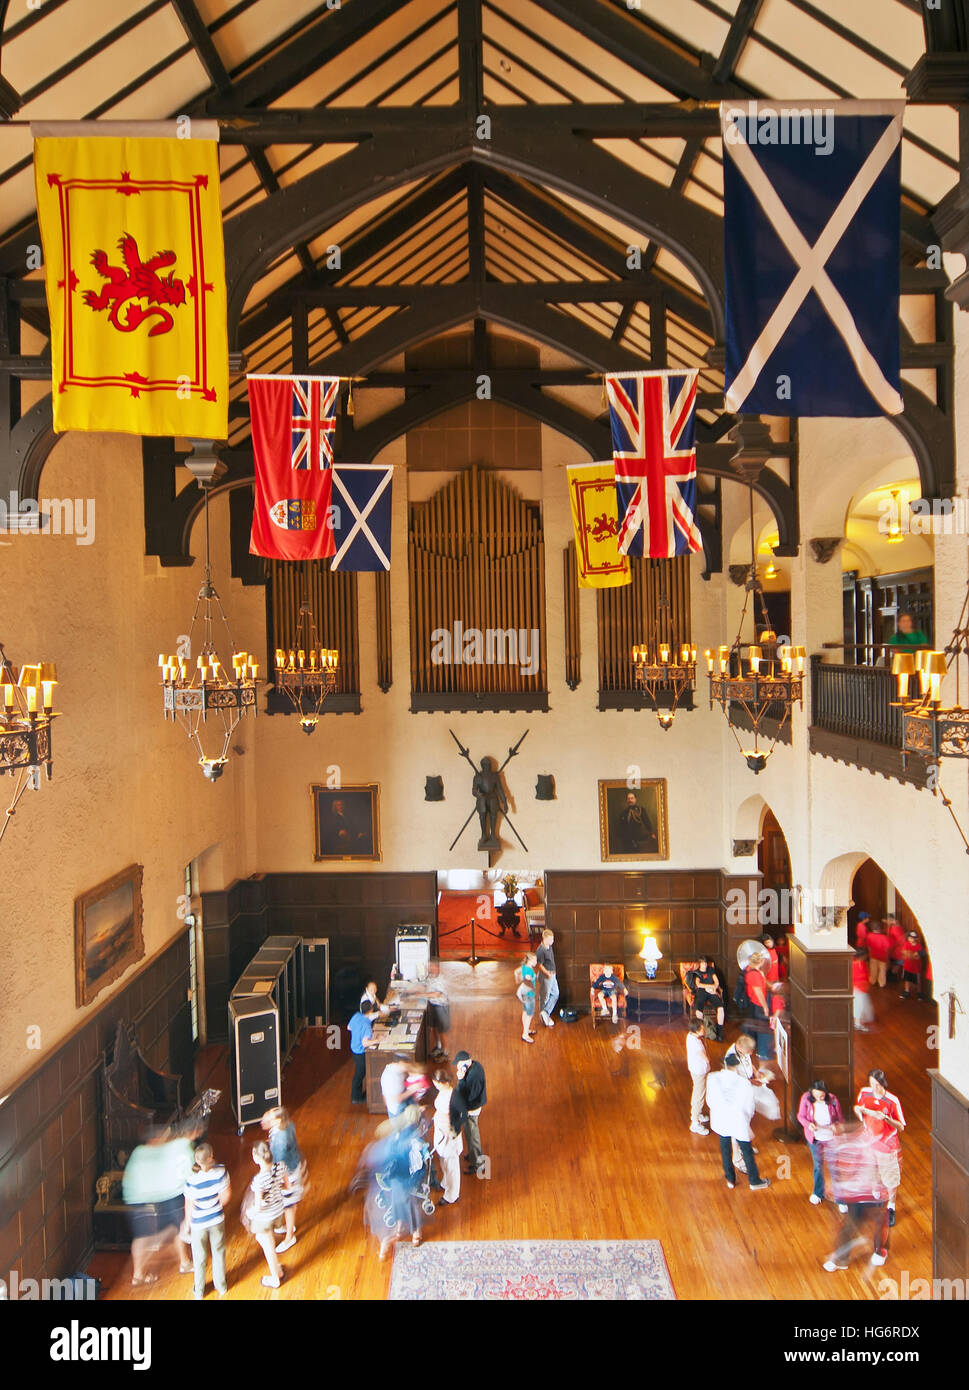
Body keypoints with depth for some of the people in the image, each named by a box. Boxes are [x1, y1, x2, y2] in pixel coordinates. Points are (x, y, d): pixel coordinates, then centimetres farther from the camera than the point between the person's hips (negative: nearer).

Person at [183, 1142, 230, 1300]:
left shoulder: (191, 1180, -29)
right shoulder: (221, 1171, -24)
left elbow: (189, 1205, -18)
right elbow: (227, 1194, -10)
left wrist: (188, 1223, 1)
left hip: (198, 1224, -2)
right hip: (217, 1220, 2)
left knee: (199, 1258, 20)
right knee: (218, 1253, 24)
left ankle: (199, 1292, 39)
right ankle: (221, 1287, 40)